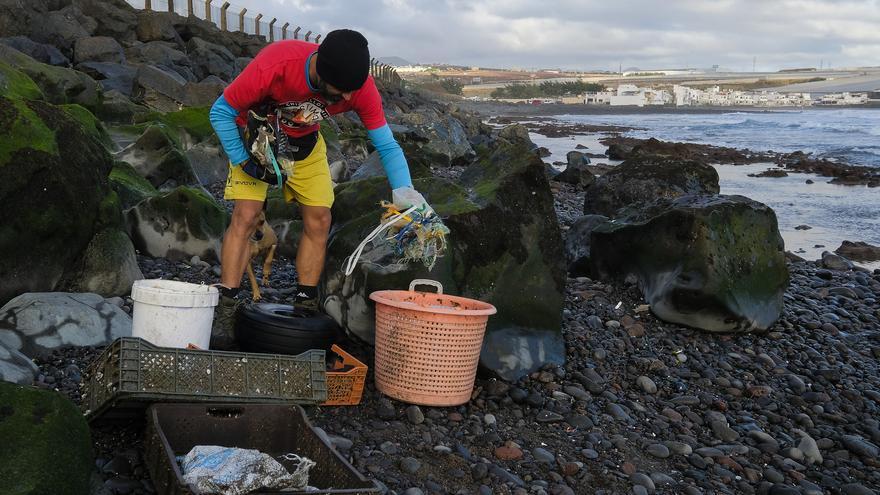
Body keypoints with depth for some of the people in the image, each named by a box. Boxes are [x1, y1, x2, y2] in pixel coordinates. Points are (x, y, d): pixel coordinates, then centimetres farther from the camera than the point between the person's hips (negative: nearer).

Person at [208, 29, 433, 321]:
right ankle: (225, 303, -11)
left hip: (305, 141, 3)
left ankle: (305, 303, 7)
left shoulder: (361, 87, -29)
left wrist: (403, 191, -36)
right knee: (246, 216, -16)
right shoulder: (274, 66, -40)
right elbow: (221, 112, -25)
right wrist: (245, 162, -26)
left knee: (319, 219, -4)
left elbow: (386, 146, -21)